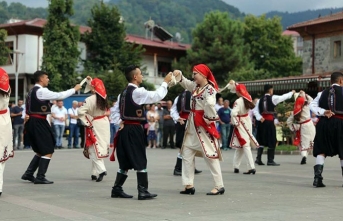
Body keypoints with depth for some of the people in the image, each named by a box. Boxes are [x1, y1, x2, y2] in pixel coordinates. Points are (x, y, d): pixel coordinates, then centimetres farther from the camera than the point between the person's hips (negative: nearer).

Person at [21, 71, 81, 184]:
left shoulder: (33, 91, 17)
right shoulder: (41, 91, -14)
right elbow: (59, 96, -17)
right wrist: (74, 89, -7)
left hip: (32, 122, 10)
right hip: (38, 123, -10)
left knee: (40, 151, 18)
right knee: (48, 151, -3)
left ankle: (28, 174, 14)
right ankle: (40, 177, -3)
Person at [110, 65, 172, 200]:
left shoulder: (123, 92, 13)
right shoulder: (137, 92, -13)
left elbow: (116, 110, 16)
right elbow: (157, 96, -16)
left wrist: (120, 123, 10)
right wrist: (166, 82, -6)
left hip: (124, 129, 9)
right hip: (134, 130, -9)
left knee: (125, 161, 14)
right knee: (140, 161, -3)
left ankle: (117, 189, 15)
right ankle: (143, 191, -2)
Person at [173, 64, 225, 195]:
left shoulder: (209, 89, -18)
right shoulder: (195, 86, 11)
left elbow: (210, 104, -34)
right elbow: (185, 82, 21)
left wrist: (208, 119, -24)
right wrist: (178, 74, 2)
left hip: (204, 126, -10)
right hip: (193, 126, 10)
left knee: (210, 155, -5)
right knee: (187, 154, 8)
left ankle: (219, 186, 1)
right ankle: (189, 185, 11)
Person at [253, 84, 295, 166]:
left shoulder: (260, 100, 9)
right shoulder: (273, 98, -4)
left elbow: (255, 111, 3)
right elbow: (283, 97, 8)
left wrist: (260, 117, -4)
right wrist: (292, 92, 22)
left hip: (262, 121, 5)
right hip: (269, 121, -5)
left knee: (261, 140, 12)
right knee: (271, 141, 2)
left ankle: (258, 158, 7)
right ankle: (270, 160, 4)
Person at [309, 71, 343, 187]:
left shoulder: (323, 93, 15)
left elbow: (312, 105, 2)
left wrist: (323, 112, -5)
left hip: (324, 122, 3)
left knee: (321, 151, 7)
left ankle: (317, 177, -8)